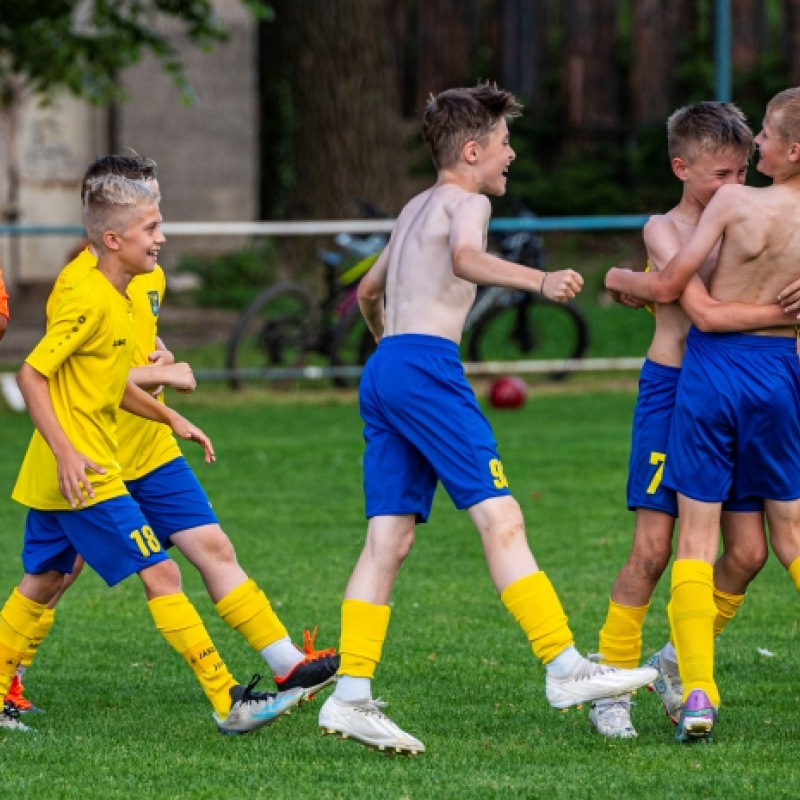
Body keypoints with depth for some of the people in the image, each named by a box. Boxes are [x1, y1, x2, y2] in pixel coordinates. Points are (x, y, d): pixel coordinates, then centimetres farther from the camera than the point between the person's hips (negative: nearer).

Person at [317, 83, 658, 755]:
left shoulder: (416, 208, 27)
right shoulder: (467, 202, 0)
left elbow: (368, 291, 41)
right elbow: (466, 258, -23)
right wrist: (539, 281, -38)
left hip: (383, 369, 9)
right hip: (426, 365, -9)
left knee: (389, 539, 2)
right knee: (501, 518, -12)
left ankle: (351, 695, -6)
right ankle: (566, 668, -17)